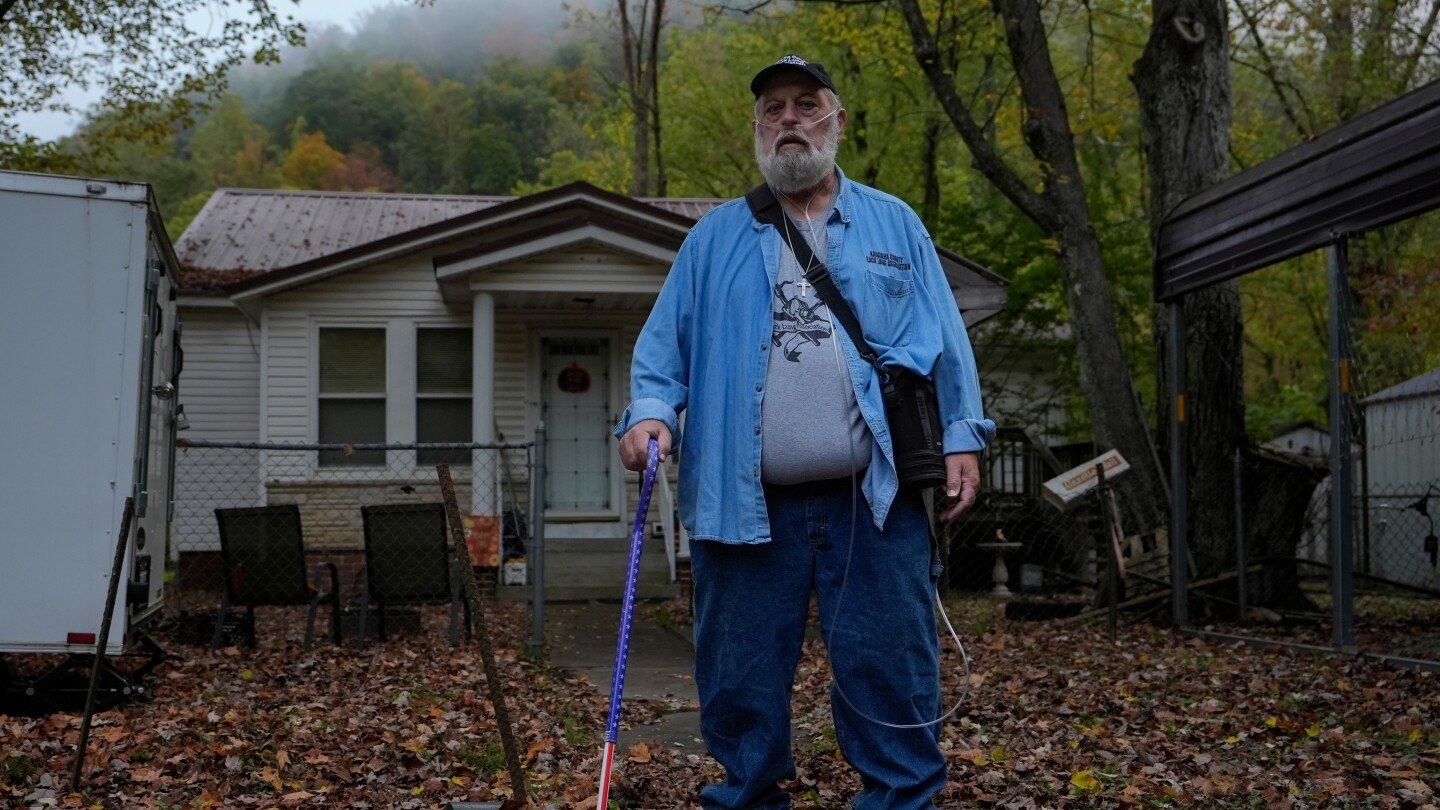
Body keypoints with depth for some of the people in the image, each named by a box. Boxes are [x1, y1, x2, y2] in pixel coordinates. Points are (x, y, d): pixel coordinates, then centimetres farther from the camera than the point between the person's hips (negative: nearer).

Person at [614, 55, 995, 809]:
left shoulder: (895, 225, 13)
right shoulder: (714, 238, 14)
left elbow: (943, 344, 9)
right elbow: (665, 342, 8)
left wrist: (960, 436, -2)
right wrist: (651, 410, -10)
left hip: (876, 497, -1)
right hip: (745, 503, 1)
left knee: (890, 670, 1)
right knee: (740, 682, 7)